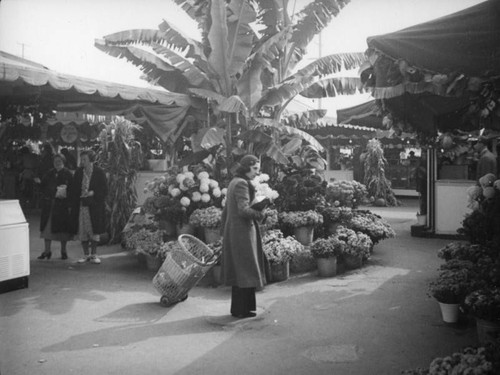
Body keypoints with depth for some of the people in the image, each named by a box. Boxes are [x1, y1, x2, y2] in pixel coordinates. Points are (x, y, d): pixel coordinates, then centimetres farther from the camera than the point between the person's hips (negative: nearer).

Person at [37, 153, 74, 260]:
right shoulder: (49, 173, 11)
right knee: (47, 227, 2)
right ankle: (47, 250, 10)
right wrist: (54, 192, -6)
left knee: (62, 228, 0)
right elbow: (42, 187, 8)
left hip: (63, 204, -3)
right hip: (49, 204, 3)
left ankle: (63, 251, 11)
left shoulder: (67, 174, 0)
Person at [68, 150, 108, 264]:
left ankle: (93, 254, 11)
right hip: (81, 205, 3)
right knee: (82, 231, 4)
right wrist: (73, 204, 2)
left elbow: (104, 190, -3)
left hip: (95, 206, -3)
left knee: (94, 230, 0)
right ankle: (86, 254, 16)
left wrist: (93, 193, -17)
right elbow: (74, 190, 11)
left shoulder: (99, 173, -4)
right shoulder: (78, 172, 7)